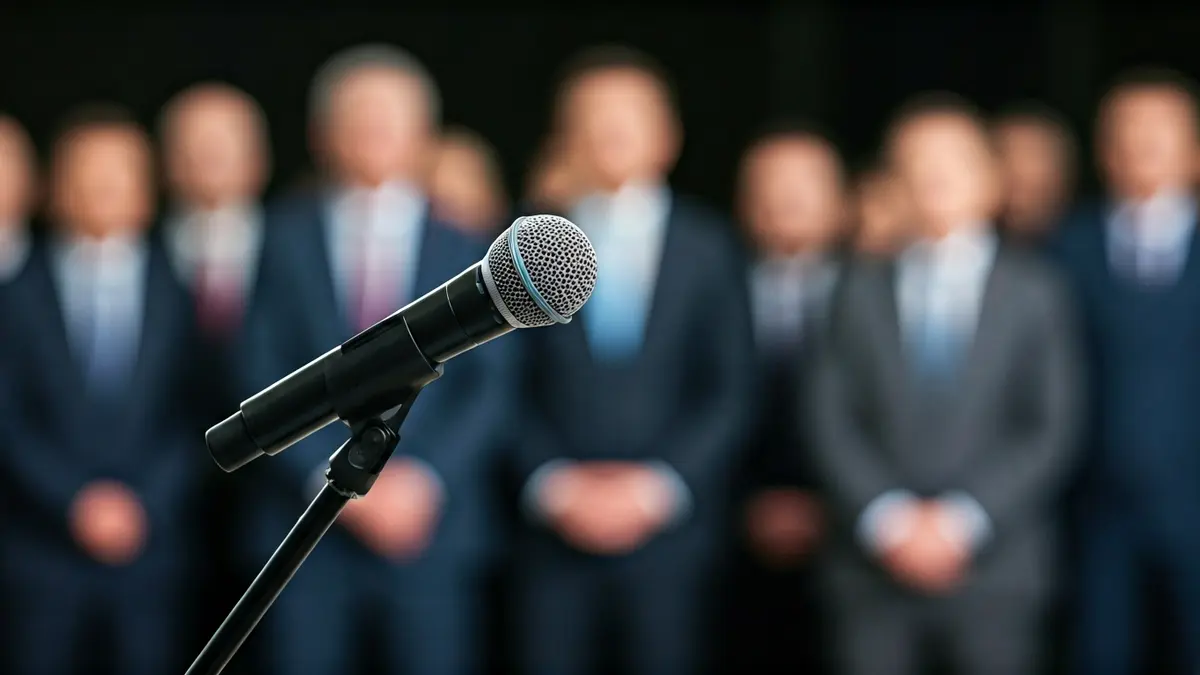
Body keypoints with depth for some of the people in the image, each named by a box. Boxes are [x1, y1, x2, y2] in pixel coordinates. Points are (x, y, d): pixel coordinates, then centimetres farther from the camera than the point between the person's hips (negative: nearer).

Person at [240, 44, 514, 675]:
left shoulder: (468, 251, 9)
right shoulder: (282, 239, 7)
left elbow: (490, 384, 2)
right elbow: (263, 379, 1)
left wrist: (424, 477, -12)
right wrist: (334, 478, -11)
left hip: (429, 523, 1)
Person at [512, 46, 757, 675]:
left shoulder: (707, 245, 8)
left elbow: (731, 394, 3)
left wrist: (656, 487, -8)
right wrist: (553, 483, -9)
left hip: (668, 525, 0)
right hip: (554, 529, 0)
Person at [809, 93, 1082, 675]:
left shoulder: (1034, 290, 8)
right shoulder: (863, 289, 12)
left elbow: (1053, 430, 0)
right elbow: (831, 420, 5)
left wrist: (964, 519, -10)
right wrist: (887, 517, -9)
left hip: (995, 567, -1)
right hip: (874, 569, 1)